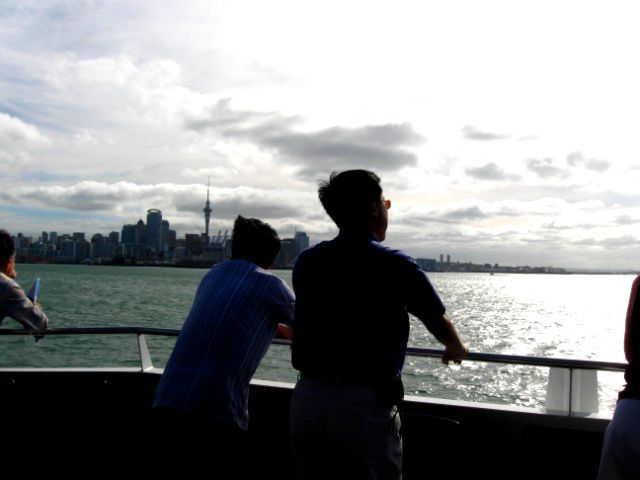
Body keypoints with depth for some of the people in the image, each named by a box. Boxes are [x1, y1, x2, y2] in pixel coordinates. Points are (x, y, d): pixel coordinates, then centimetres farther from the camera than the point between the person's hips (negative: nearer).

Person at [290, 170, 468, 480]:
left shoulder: (306, 262, 5)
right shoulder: (395, 266, -9)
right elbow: (439, 323, 7)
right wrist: (456, 349, 30)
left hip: (305, 400, 5)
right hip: (364, 407, -5)